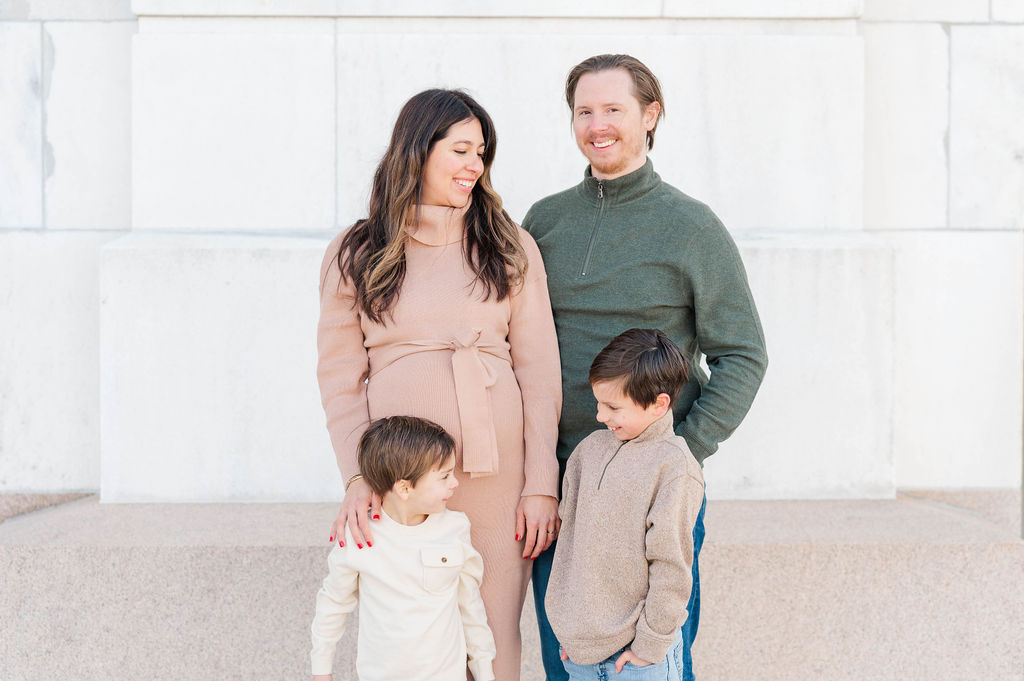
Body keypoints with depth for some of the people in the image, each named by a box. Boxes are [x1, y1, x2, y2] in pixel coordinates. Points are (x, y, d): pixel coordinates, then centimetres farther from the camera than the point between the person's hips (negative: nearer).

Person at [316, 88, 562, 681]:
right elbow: (341, 380, 3)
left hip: (497, 476, 1)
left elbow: (539, 371, 6)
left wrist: (541, 485, -1)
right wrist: (357, 481, -9)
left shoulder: (510, 247, 9)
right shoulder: (354, 255, 6)